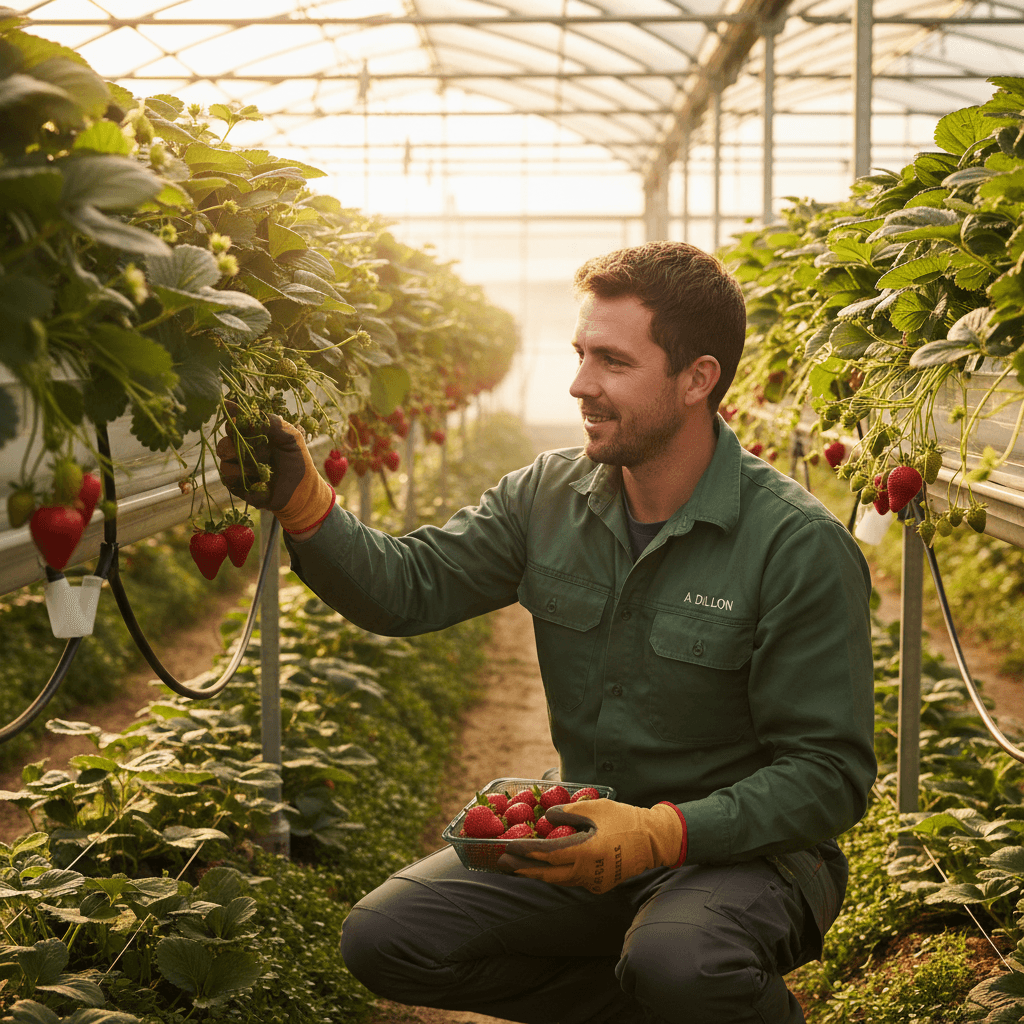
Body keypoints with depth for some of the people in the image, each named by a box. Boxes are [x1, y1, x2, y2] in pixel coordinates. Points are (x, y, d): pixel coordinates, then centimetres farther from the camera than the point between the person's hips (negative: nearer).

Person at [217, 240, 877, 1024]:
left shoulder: (800, 547, -17)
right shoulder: (550, 496, 0)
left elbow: (830, 773, -17)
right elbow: (408, 589, -2)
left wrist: (663, 832, -30)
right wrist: (302, 503, -19)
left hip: (745, 847, -5)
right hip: (594, 835, 6)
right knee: (384, 939, -11)